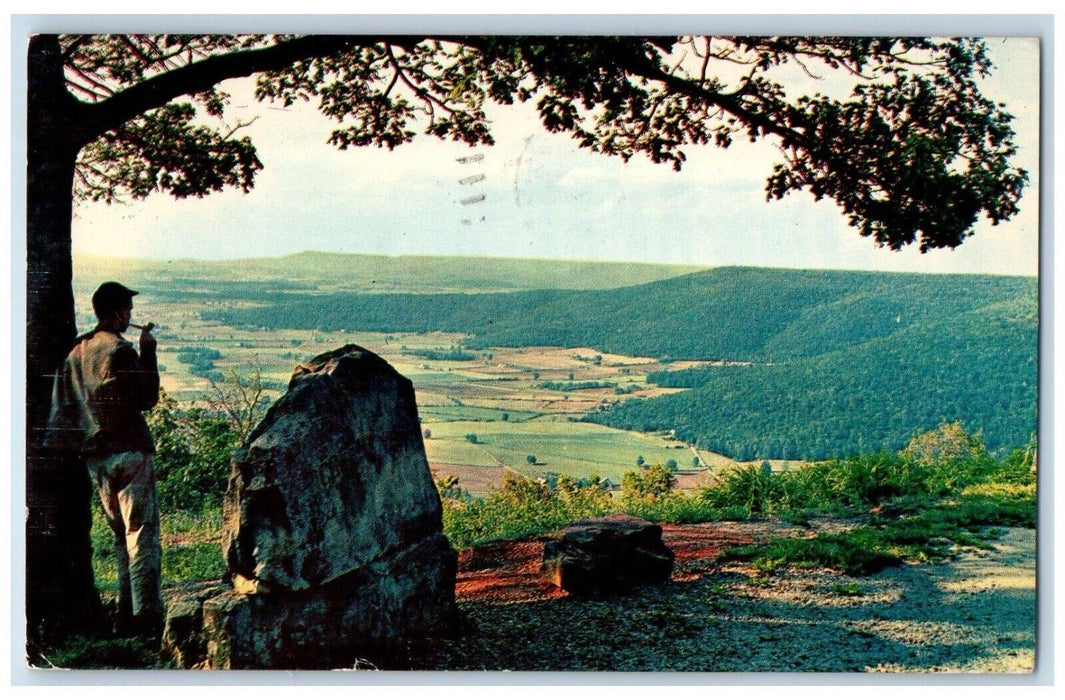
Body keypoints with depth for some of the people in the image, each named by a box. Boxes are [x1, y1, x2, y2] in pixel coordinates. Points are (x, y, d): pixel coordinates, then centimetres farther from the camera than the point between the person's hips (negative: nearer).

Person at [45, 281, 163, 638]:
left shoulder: (76, 350, 13)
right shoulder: (120, 349, -12)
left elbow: (61, 406, 15)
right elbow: (147, 397, -9)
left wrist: (58, 448, 20)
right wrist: (148, 352, -4)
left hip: (95, 457, 8)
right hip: (128, 451, -8)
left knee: (121, 534, 15)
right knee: (142, 533, -6)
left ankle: (126, 614, 16)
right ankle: (146, 613, -10)